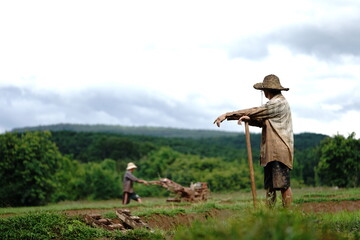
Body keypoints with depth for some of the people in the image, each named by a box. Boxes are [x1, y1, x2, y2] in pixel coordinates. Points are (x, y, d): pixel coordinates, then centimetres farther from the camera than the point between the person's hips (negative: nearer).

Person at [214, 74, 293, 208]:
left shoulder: (279, 103, -9)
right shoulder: (274, 103, 23)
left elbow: (253, 112, -11)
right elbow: (262, 121, 15)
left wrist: (227, 115, -10)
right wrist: (248, 119, -7)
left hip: (280, 151, -10)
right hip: (270, 152, 10)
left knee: (283, 184, -8)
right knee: (269, 186, 7)